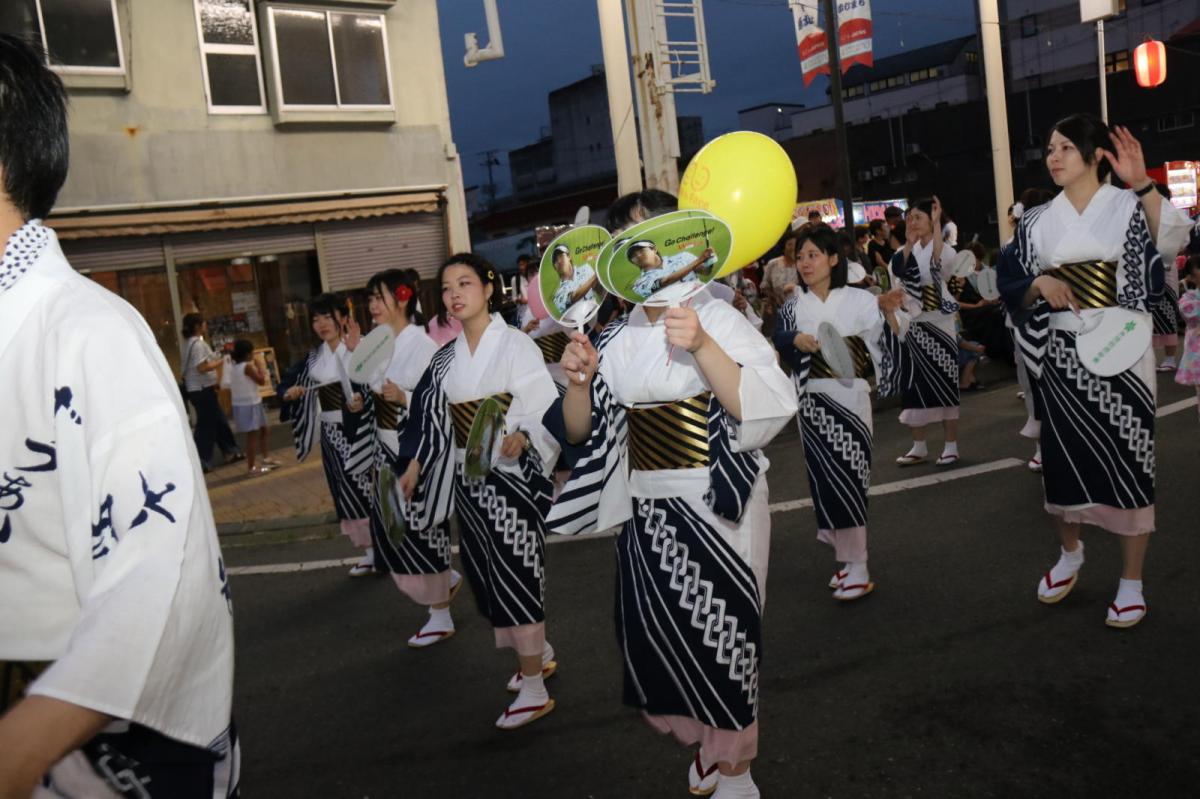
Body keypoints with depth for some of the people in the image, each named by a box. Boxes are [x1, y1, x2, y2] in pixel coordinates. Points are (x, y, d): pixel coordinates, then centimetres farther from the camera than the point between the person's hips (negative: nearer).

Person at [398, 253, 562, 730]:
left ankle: (534, 689, 6)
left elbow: (546, 409, -17)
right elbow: (435, 419, 15)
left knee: (515, 572, -5)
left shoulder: (515, 345, -11)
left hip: (510, 475, -7)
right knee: (487, 573, 12)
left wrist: (522, 437, -35)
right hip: (468, 477, 7)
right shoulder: (447, 358, 9)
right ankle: (540, 654, 33)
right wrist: (415, 466, 12)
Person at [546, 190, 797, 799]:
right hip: (646, 514, 5)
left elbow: (765, 409, -19)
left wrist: (702, 348, -29)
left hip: (717, 513, -5)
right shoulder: (616, 338, 6)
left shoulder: (718, 318, -8)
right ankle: (711, 744, 38)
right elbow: (578, 433, 9)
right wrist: (580, 382, -9)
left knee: (718, 636, 3)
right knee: (655, 636, 10)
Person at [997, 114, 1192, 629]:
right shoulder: (1038, 222, 8)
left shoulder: (1128, 205, -1)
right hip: (1061, 355, 3)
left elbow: (1173, 241, -21)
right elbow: (1010, 286, 10)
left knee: (1127, 457, -1)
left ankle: (1131, 583, 11)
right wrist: (1039, 285, -11)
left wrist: (1142, 184, -31)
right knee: (1063, 453, 10)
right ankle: (1069, 553, 34)